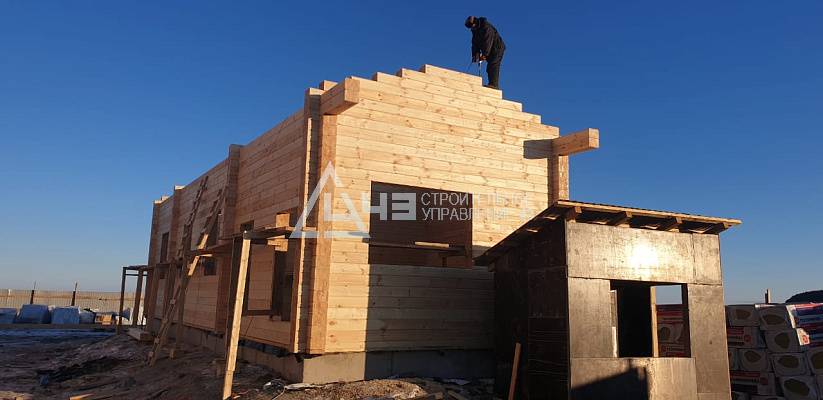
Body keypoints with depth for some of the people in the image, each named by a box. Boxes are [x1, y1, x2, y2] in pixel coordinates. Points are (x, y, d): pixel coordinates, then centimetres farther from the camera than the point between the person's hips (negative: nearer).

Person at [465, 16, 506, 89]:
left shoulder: (486, 27, -19)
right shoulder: (475, 30, 9)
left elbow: (488, 41, -26)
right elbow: (475, 44, 6)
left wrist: (484, 54, -29)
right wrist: (475, 55, -7)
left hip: (497, 48, -9)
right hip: (489, 50, 9)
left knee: (493, 65, -20)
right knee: (489, 68, 3)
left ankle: (494, 84, -26)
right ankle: (494, 85, 2)